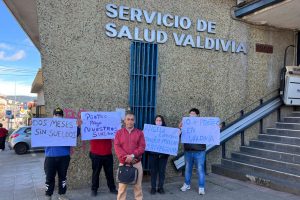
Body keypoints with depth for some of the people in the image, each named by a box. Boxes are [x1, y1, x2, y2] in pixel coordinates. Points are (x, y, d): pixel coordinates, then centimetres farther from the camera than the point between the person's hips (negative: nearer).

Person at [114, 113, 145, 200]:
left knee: (138, 185, 6)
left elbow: (142, 147, -3)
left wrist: (133, 155, -17)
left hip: (137, 163, 0)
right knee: (122, 185, 3)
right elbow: (117, 147, -4)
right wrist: (125, 157, -15)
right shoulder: (119, 132, 6)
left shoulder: (139, 133, 6)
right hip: (123, 163, 0)